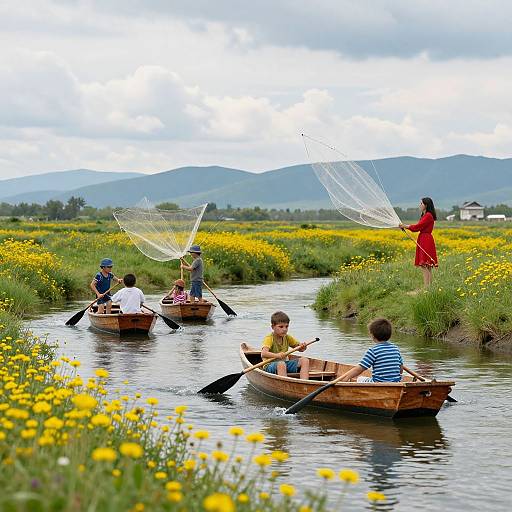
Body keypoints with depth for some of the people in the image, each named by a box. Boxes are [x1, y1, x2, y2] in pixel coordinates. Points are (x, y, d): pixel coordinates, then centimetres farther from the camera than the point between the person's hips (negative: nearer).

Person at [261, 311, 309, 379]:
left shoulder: (287, 338, 7)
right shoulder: (269, 339, -15)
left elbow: (299, 348, 13)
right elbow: (263, 354, -31)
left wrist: (303, 347, -13)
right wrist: (276, 355, -50)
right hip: (270, 365, -7)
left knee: (305, 361, -11)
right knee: (281, 364, -39)